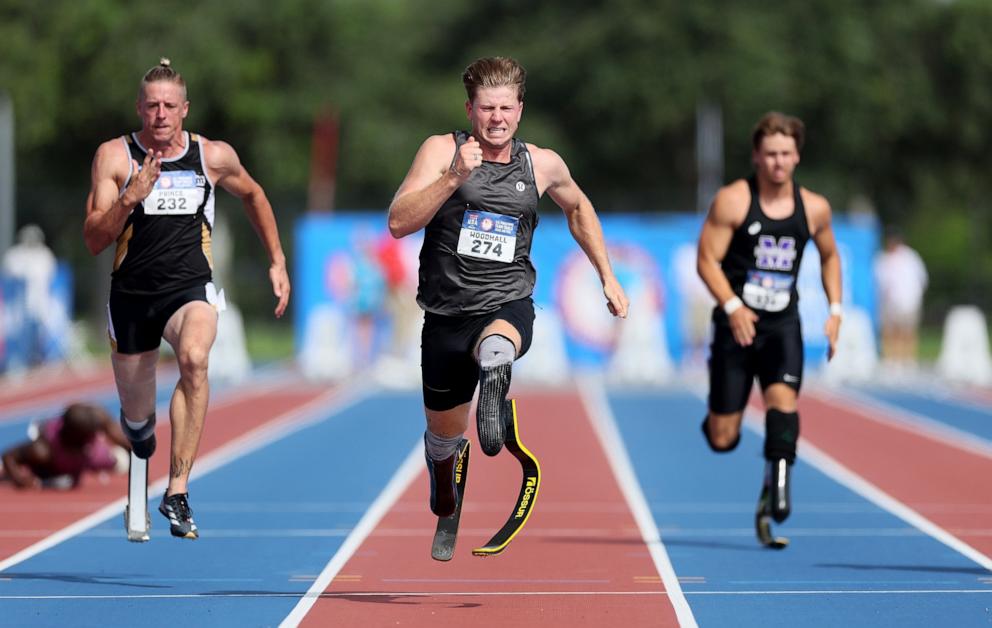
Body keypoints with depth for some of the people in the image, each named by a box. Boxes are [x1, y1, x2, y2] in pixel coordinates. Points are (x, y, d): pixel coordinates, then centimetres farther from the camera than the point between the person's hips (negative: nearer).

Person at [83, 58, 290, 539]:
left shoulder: (214, 156, 2)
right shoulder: (114, 156, -3)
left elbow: (253, 196, 23)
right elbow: (94, 240, -8)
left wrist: (277, 262, 18)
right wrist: (131, 198, -23)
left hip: (191, 289, -1)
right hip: (132, 294, 1)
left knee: (194, 359, -35)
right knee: (137, 418, 12)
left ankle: (177, 490, -33)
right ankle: (139, 425, 55)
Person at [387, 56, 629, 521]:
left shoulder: (542, 164, 3)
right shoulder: (441, 151, -7)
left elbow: (577, 208, 26)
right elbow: (398, 224, -18)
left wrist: (608, 277, 23)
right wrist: (454, 177, -29)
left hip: (508, 306, 0)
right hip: (446, 313, 0)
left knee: (497, 346, -41)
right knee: (444, 434, 20)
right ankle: (441, 477, 49)